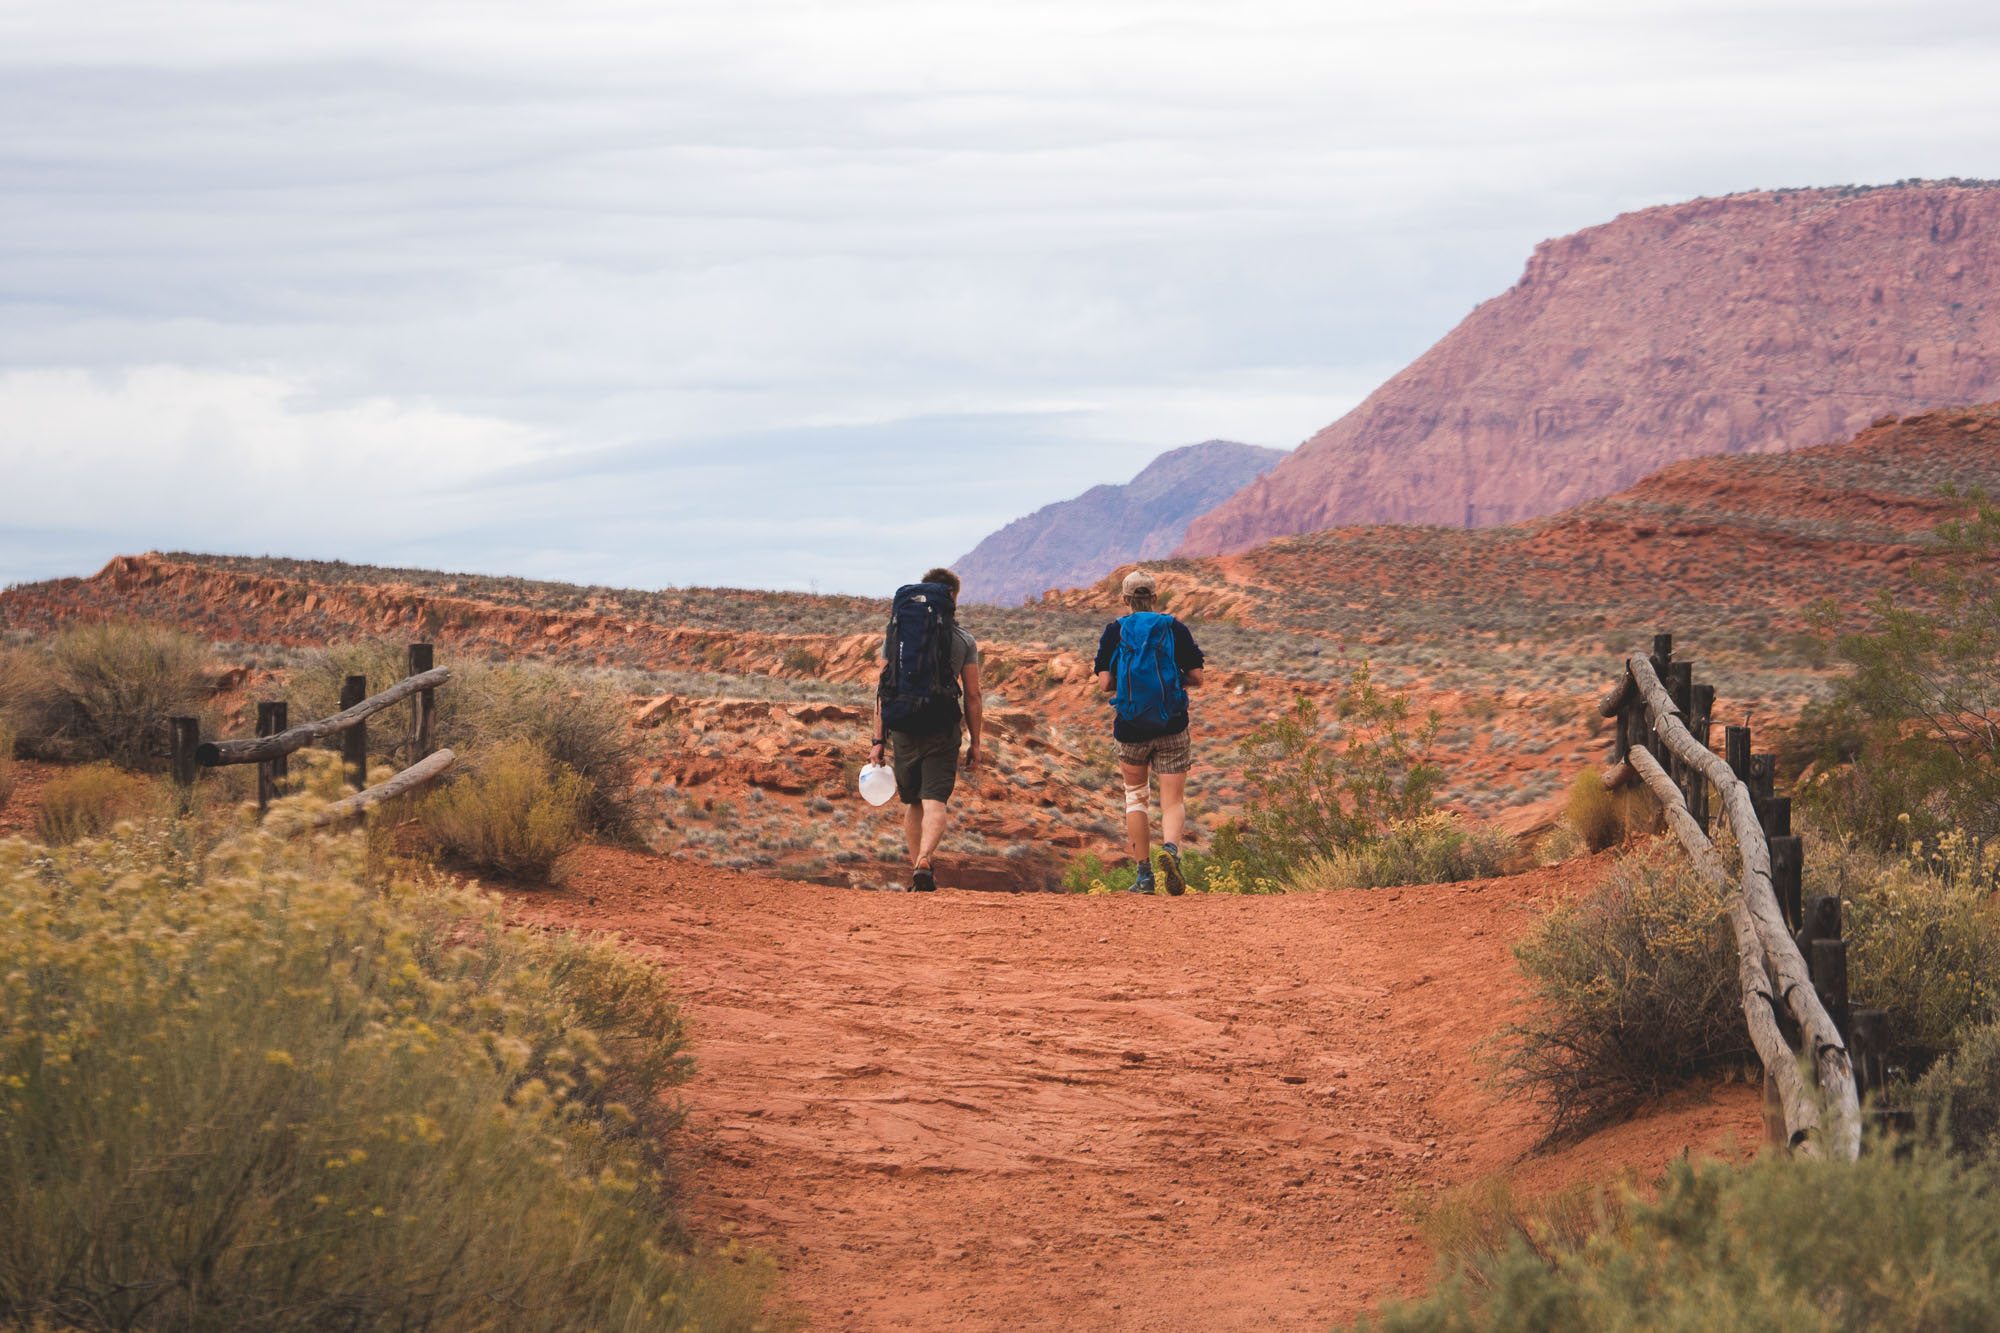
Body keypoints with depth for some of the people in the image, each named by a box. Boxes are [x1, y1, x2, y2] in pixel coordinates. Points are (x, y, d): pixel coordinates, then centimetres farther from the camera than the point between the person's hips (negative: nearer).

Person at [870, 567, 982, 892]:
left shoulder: (895, 632, 9)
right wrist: (975, 743, 9)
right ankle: (924, 862, -29)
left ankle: (916, 867, 22)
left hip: (903, 729, 3)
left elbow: (882, 689, 6)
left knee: (911, 803, 17)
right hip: (941, 730, -3)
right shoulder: (963, 639, 3)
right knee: (934, 803, -7)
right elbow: (972, 696, 2)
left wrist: (878, 741, 7)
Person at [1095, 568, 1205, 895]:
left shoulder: (1114, 631, 1)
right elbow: (1196, 677, 0)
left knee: (1135, 795, 17)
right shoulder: (1175, 629, 2)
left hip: (1130, 728, 0)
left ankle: (1144, 873, 12)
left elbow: (1105, 683, -4)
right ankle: (1170, 848, -30)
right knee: (1173, 800, 0)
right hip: (1172, 727, 0)